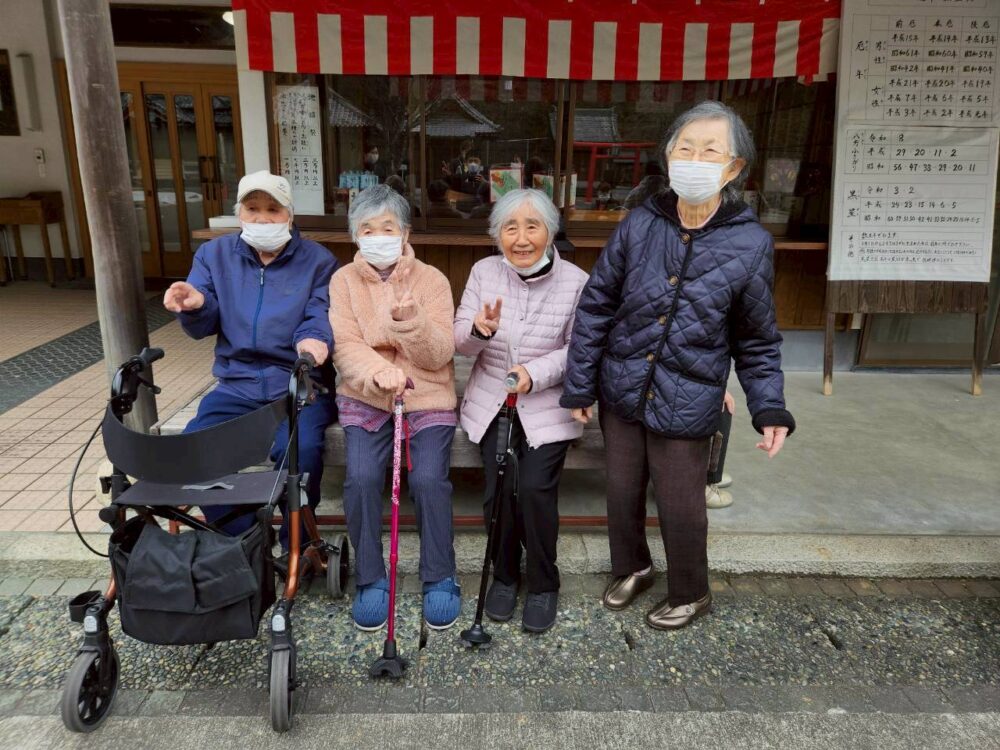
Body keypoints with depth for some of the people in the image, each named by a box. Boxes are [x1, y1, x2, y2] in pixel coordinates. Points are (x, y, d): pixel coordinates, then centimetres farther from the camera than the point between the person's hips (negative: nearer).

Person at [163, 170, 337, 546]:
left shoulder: (317, 260, 3)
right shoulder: (214, 254, 12)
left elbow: (320, 316, -10)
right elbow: (205, 326, 7)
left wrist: (314, 339, -35)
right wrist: (195, 306, -18)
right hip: (238, 384, 4)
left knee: (299, 451, -32)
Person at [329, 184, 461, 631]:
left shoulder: (432, 280, 1)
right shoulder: (343, 280, 5)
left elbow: (440, 355, -8)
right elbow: (345, 347, -8)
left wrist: (412, 323, -27)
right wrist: (379, 371, -29)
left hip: (427, 398, -1)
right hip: (364, 398, 1)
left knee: (429, 478, -22)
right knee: (361, 478, -22)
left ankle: (440, 579, 2)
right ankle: (370, 580, 1)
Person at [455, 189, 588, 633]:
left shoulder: (576, 281, -8)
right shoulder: (484, 272, -1)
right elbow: (461, 342, -2)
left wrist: (535, 374, -24)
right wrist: (479, 330, -25)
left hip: (548, 407, -2)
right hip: (492, 402, 2)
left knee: (535, 488, -16)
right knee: (500, 487, -12)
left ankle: (544, 584, 9)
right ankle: (505, 575, 16)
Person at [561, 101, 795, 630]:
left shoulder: (750, 244, -9)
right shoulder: (639, 225, -6)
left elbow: (757, 342, 1)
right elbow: (595, 307, 0)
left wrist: (770, 409, -8)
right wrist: (578, 386, 1)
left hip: (686, 403, -2)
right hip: (622, 391, 3)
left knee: (680, 506, 11)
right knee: (622, 491, 18)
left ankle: (690, 594, 40)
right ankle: (631, 568, 47)